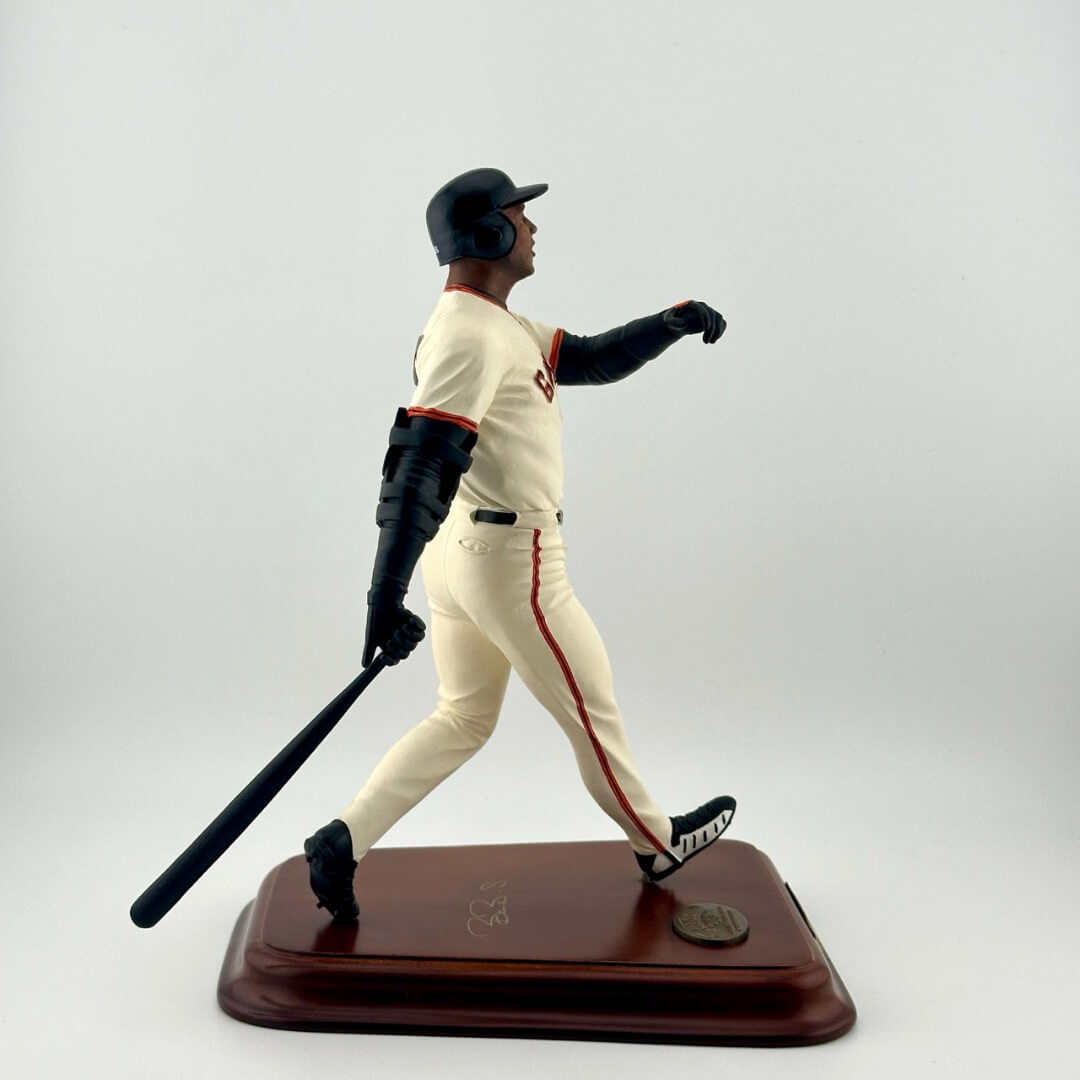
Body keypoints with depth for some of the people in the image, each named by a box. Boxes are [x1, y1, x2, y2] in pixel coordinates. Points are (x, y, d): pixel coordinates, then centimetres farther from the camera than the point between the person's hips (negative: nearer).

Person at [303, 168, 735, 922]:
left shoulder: (501, 325, 12)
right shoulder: (472, 335, -20)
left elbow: (591, 360, 20)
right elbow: (419, 462, -29)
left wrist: (673, 322, 8)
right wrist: (386, 594, -34)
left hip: (459, 551, 10)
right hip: (510, 559, -10)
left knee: (465, 719, 19)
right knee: (592, 713, 10)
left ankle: (345, 840, 15)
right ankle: (658, 844, 32)